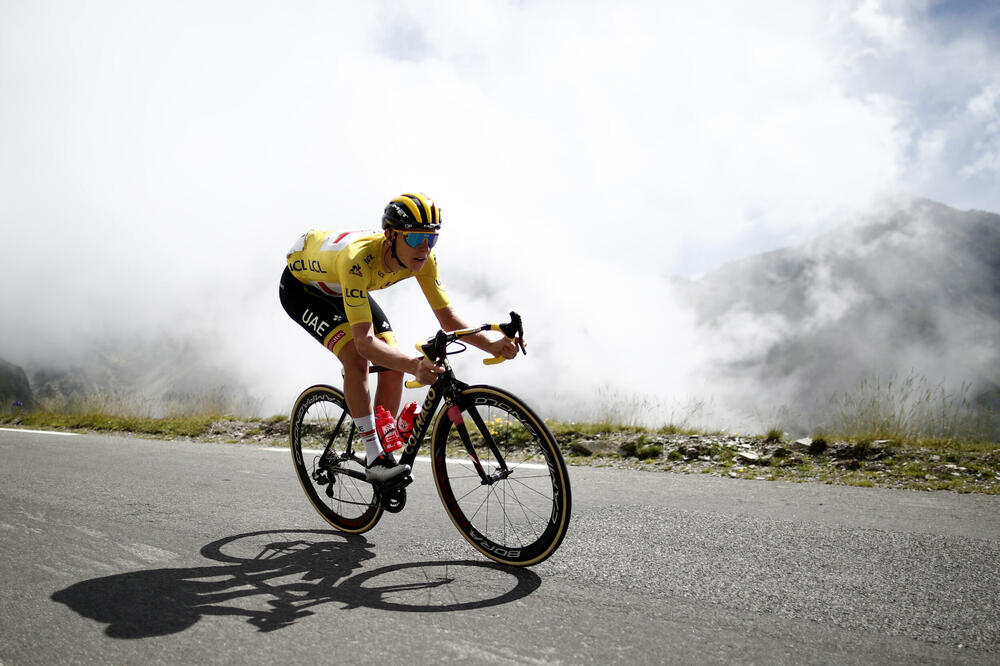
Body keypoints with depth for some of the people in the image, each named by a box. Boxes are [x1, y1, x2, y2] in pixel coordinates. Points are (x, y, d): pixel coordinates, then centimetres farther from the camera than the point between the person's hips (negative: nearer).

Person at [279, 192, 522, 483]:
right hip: (301, 286, -6)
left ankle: (383, 452, 8)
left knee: (393, 366, -8)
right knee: (356, 358, -28)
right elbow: (365, 342, -49)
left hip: (342, 289, 6)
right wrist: (415, 366, -64)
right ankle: (374, 459, -18)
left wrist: (491, 344, -35)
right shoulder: (357, 259, -45)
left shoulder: (422, 257, -27)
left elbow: (447, 317, -20)